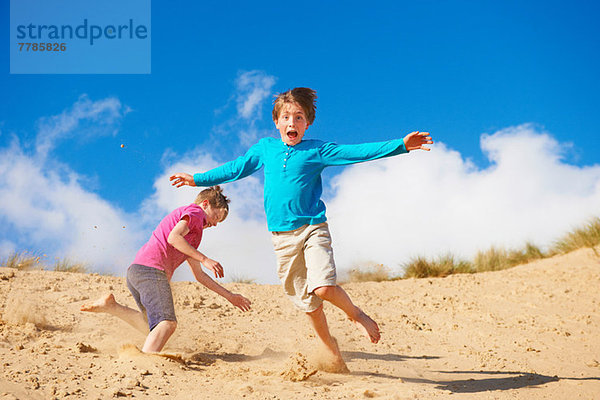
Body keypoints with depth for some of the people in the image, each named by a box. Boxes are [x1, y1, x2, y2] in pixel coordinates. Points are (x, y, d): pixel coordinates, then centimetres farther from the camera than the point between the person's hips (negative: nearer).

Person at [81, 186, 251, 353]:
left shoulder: (192, 236, 34)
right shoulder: (195, 211, 6)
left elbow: (199, 275, 35)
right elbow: (173, 237, -13)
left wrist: (229, 296, 33)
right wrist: (204, 259, -13)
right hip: (151, 269, -10)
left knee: (153, 327, 20)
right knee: (167, 323, -21)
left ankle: (111, 306, 13)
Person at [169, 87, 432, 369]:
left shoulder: (316, 151, 0)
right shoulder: (265, 148, 11)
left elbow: (356, 153, -8)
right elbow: (236, 168, 24)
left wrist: (401, 145, -18)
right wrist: (198, 179, 30)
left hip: (312, 228, -3)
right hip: (282, 237, 3)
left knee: (323, 287, -25)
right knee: (308, 304, 7)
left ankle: (356, 314, 5)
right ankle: (331, 351, 27)